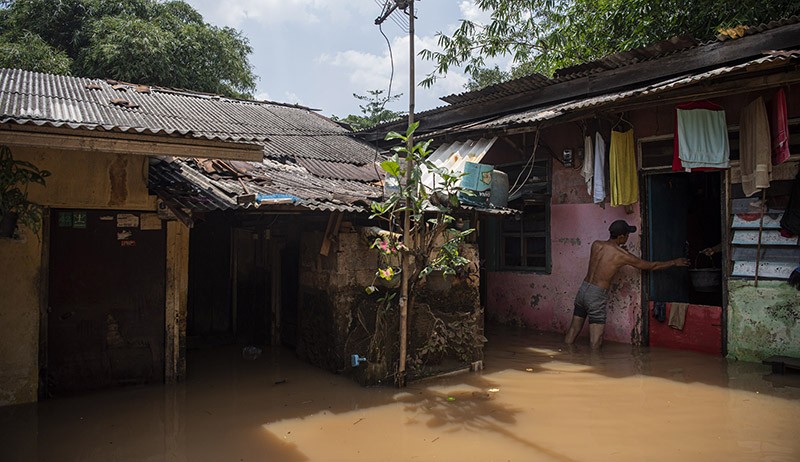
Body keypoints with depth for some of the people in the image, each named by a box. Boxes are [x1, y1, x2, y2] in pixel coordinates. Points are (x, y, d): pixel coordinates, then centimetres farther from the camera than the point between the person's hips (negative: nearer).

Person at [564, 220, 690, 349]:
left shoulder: (596, 245, 2)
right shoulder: (622, 255, -11)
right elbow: (651, 266, 2)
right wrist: (675, 262, 13)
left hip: (583, 289, 7)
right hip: (596, 295, -7)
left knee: (574, 329, 13)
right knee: (595, 343, -1)